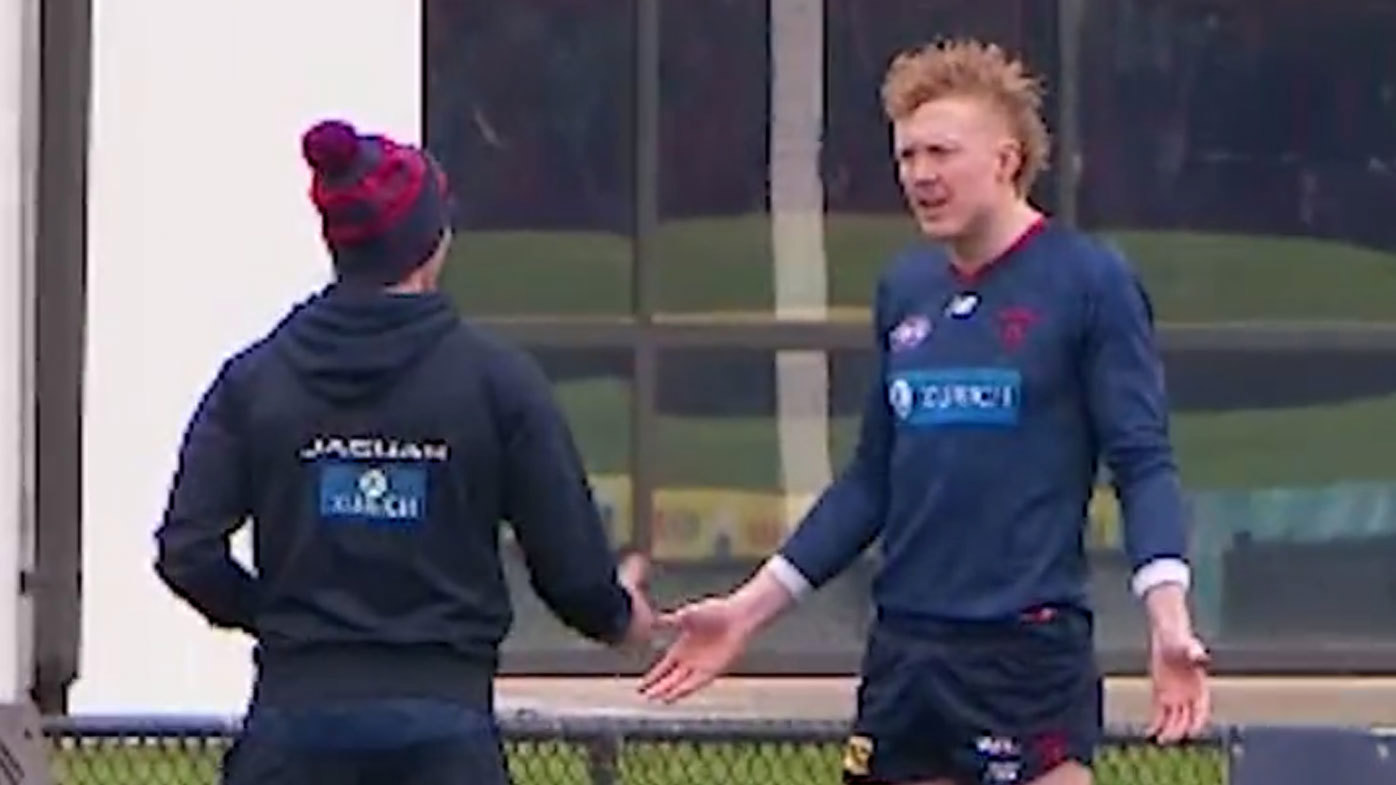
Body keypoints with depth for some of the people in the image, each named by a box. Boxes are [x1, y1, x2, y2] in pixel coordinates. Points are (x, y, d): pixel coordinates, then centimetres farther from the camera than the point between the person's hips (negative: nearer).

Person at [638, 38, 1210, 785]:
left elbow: (1142, 463, -9)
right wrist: (749, 609, 16)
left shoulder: (1089, 282, -5)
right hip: (902, 651, 6)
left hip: (1029, 650, -6)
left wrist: (1167, 614, -24)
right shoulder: (903, 289, 12)